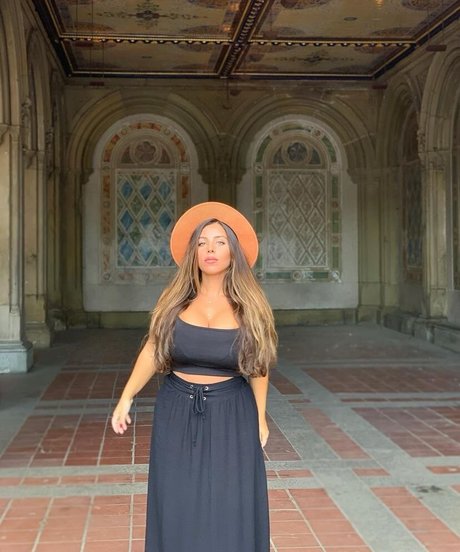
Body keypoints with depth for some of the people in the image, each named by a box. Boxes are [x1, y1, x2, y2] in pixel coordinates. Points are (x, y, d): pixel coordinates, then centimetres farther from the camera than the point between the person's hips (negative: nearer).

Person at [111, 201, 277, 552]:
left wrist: (261, 416, 6)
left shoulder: (248, 305, -4)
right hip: (178, 412, 1)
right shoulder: (176, 300, -2)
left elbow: (258, 364, 4)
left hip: (230, 415, -1)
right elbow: (152, 351, 4)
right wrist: (126, 398, 0)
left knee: (229, 509, 3)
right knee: (178, 507, 7)